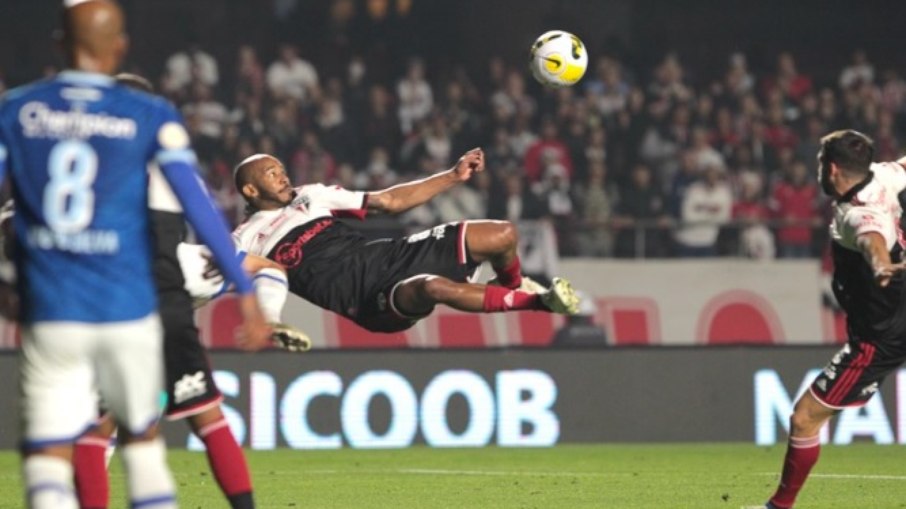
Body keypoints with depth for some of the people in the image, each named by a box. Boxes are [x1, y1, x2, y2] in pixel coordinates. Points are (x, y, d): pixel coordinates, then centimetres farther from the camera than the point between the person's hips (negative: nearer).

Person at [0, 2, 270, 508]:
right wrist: (247, 293, -3)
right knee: (142, 436, 22)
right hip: (127, 313, 0)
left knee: (47, 459, -1)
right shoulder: (150, 117, -1)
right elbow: (199, 207, -6)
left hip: (50, 316, 0)